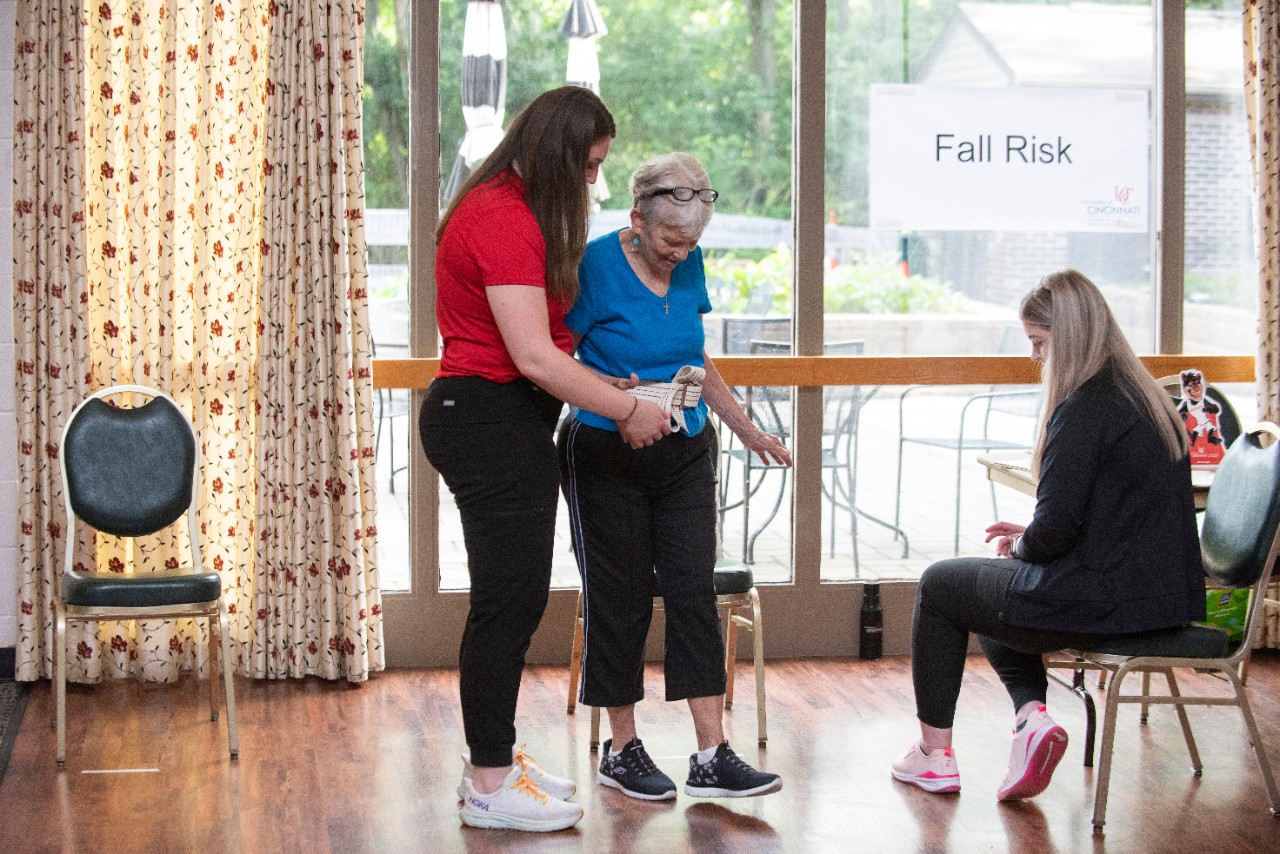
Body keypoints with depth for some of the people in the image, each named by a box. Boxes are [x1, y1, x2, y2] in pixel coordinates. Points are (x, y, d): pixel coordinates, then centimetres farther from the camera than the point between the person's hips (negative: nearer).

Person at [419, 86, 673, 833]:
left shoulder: (514, 212, 16)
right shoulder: (504, 220, -18)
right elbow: (533, 356, -22)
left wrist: (610, 386, 10)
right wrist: (627, 410, -15)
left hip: (510, 423, 11)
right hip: (491, 421, -11)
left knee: (517, 597, 14)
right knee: (509, 597, -6)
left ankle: (493, 760, 24)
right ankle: (489, 787, 3)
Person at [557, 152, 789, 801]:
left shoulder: (689, 264, 4)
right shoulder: (596, 265, -14)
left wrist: (746, 430, 15)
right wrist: (612, 390, -27)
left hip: (686, 452, 5)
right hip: (608, 456, -5)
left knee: (694, 592, 0)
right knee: (621, 598, 2)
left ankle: (711, 758, 1)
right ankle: (621, 749, 16)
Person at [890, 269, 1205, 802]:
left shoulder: (1083, 410, -19)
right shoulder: (1149, 400, 10)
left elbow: (1055, 529, -21)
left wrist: (1019, 546, 1)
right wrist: (1029, 538, 14)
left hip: (1100, 601, -9)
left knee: (940, 584, 15)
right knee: (994, 584, 30)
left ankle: (934, 752, 22)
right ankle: (1031, 713, 9)